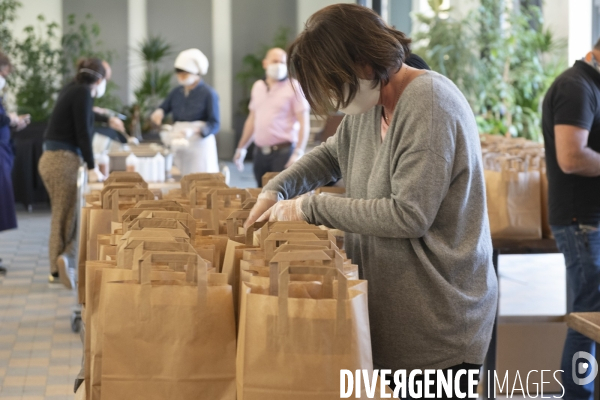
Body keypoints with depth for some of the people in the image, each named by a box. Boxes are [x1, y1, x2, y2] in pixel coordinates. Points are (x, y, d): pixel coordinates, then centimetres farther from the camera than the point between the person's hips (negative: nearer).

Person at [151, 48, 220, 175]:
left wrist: (194, 130, -27)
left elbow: (214, 125, -10)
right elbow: (163, 108, 16)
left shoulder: (209, 94, -7)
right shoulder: (177, 92, 9)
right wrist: (158, 113, -9)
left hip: (200, 144, -5)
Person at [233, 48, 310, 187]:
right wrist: (242, 147, 21)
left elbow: (304, 123, -8)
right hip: (260, 153, 5)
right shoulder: (258, 86, 14)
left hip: (283, 152, -5)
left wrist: (298, 153, -17)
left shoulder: (293, 87, -4)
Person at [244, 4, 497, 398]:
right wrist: (276, 190, 9)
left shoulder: (428, 105, -19)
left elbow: (409, 215, -23)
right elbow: (332, 154, 27)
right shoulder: (369, 107, 7)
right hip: (386, 310, 8)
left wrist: (311, 207, -15)